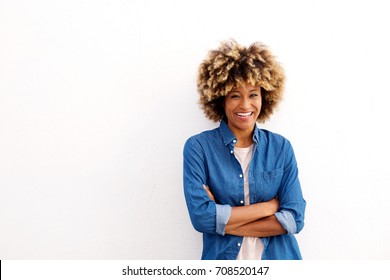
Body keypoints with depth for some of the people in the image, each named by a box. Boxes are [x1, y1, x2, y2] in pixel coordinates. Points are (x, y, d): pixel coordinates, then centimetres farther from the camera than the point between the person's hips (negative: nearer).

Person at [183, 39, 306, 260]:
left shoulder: (281, 147, -5)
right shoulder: (198, 147, -11)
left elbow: (294, 218, -11)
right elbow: (201, 216, -20)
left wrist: (223, 222, -17)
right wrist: (268, 206, -15)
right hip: (222, 259, -1)